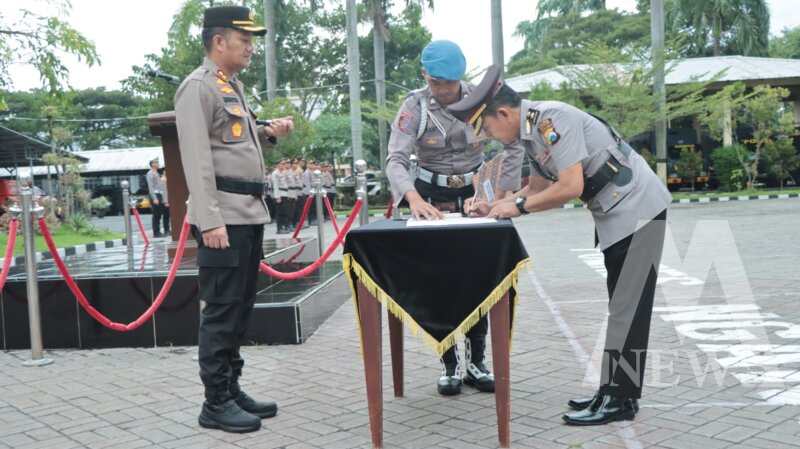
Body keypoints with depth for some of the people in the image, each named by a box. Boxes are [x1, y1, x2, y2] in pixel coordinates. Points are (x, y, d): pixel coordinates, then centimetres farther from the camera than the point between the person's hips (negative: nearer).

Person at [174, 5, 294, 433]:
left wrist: (268, 133, 10)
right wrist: (210, 220, -23)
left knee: (240, 308, 13)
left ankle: (232, 390, 22)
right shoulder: (197, 87, -9)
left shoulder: (234, 86, 19)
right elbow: (197, 158, -17)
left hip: (249, 212, 9)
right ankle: (215, 403, 4)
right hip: (223, 215, -9)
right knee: (221, 310, -4)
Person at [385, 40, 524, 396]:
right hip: (432, 197, -1)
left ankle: (477, 362, 15)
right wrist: (415, 200, -38)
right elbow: (396, 160, -21)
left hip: (473, 194, 1)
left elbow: (514, 146, -8)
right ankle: (450, 365, 13)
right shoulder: (414, 107, -13)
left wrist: (498, 194, -16)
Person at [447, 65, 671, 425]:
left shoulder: (553, 119, -23)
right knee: (621, 307, 14)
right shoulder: (531, 131, 6)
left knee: (628, 308, -4)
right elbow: (538, 188, 16)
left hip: (638, 210, -10)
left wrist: (518, 205, -17)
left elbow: (571, 187, -28)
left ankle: (620, 400, 4)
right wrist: (494, 208, 4)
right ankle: (615, 391, 23)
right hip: (614, 216, 10)